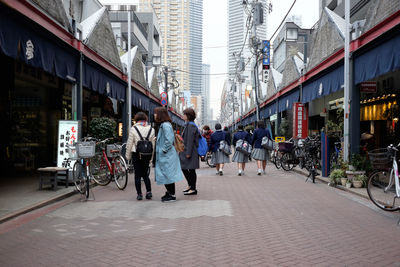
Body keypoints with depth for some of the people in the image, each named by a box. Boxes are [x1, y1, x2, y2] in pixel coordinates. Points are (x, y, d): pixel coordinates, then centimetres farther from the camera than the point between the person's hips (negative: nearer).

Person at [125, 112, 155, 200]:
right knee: (145, 174, 15)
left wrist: (128, 156, 7)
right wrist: (151, 157, 13)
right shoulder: (151, 129, 3)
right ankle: (149, 192, 4)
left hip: (136, 154, -3)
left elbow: (129, 143, -4)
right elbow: (153, 144, 5)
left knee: (137, 175, 5)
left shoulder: (133, 129, -6)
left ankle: (139, 194, 7)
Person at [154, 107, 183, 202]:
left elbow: (169, 140, -23)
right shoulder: (162, 125, 14)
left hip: (167, 155, -10)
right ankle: (169, 192, 26)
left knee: (168, 175, -3)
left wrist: (163, 150, -18)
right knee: (165, 175, 16)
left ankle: (172, 195, 4)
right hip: (164, 156, 10)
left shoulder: (166, 125, -17)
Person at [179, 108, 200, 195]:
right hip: (186, 151, 10)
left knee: (191, 170, -2)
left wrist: (188, 153, -21)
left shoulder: (190, 125, -16)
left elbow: (190, 140, -21)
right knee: (184, 168, 17)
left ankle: (193, 189, 6)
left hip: (190, 152, -10)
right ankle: (190, 185, 29)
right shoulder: (188, 125, 14)